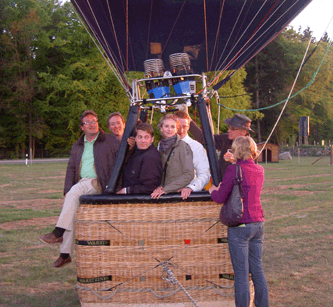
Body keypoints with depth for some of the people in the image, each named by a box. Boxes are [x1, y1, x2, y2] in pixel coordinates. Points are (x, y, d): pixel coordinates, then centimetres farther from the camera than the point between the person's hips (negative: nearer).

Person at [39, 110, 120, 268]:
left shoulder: (110, 141, 4)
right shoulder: (77, 145, 20)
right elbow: (71, 168, 17)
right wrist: (67, 189, 5)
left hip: (99, 183, -5)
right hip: (81, 185, 5)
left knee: (75, 192, -30)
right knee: (70, 209, -12)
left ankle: (58, 233, -27)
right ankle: (65, 254, -6)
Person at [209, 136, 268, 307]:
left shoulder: (234, 169, -13)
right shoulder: (259, 170, 8)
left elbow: (220, 198, -11)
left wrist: (212, 190, 9)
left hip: (240, 225, -6)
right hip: (258, 224, 7)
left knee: (241, 273, 1)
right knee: (258, 270, 14)